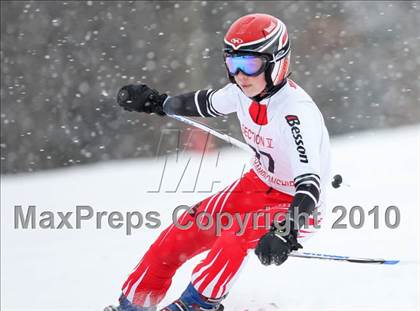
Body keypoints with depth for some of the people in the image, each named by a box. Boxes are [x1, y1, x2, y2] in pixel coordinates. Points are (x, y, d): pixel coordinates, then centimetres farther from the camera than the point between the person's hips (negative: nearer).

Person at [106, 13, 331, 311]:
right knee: (186, 230, -2)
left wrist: (285, 232, -54)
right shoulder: (243, 91, -10)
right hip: (257, 185, 7)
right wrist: (157, 103, 21)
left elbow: (310, 183, -40)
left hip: (296, 206, -7)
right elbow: (207, 103, 13)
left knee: (236, 236, -33)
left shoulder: (296, 113, -33)